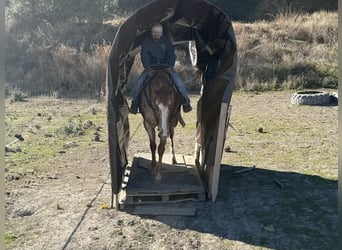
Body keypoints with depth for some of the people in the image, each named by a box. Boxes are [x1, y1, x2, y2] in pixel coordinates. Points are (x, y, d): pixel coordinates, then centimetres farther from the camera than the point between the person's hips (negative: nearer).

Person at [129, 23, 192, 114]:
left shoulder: (166, 39, 1)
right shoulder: (146, 41, -1)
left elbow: (171, 53, -1)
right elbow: (144, 55, -7)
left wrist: (170, 66, -17)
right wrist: (147, 67, -23)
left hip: (165, 65, 0)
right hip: (151, 66, 0)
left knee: (178, 81, -20)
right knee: (139, 83, -19)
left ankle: (186, 102, -8)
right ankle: (135, 103, -2)